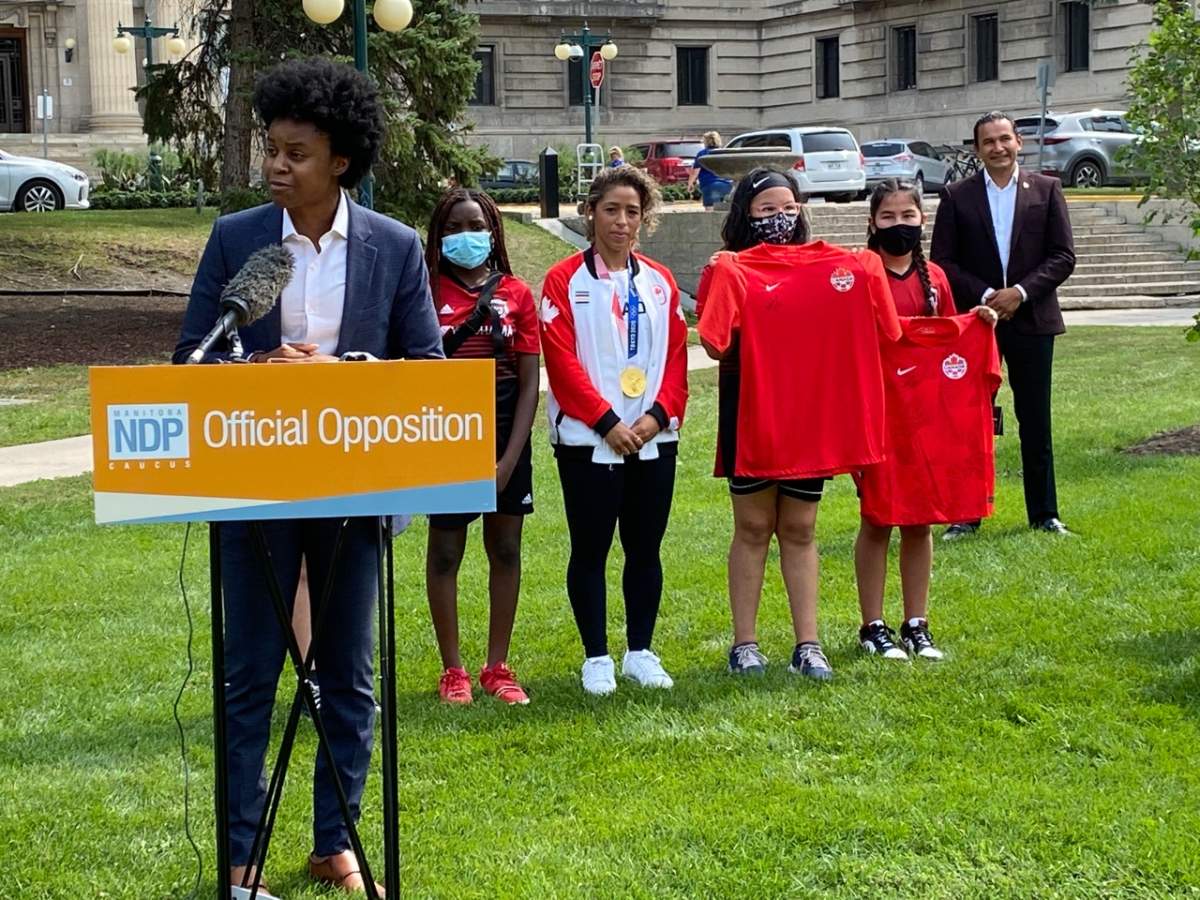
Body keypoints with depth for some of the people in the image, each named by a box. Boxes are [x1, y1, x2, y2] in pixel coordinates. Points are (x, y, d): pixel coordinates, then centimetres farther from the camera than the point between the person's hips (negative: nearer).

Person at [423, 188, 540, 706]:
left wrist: (509, 459, -5)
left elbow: (530, 382, 1)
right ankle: (452, 670, 13)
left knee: (505, 548, 7)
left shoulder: (516, 294, 3)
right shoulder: (428, 292, -2)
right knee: (445, 550, 2)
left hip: (506, 431, 2)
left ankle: (497, 667, 17)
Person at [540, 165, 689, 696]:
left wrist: (658, 415, -8)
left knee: (645, 549, 9)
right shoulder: (565, 281, -2)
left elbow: (676, 357, 7)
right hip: (587, 440, -4)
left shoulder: (660, 283, 10)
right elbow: (562, 361, -9)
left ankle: (640, 652, 19)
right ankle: (596, 658, 11)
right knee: (591, 550, 2)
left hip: (653, 439, 4)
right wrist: (607, 421, -13)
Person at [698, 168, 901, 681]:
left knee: (799, 530, 9)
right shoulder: (734, 270, -4)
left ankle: (807, 645, 13)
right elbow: (716, 345, -15)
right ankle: (744, 644, 13)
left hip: (813, 413, 3)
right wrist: (720, 282, -27)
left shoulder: (837, 266, 7)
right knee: (753, 529, 6)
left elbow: (881, 331, 7)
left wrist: (868, 275, -8)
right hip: (753, 415, -3)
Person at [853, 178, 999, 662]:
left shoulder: (934, 278, 10)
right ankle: (873, 627, 11)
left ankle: (916, 626, 17)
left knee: (920, 521, 8)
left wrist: (979, 324, 0)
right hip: (876, 410, -4)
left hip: (927, 413, 4)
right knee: (877, 519, 2)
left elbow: (949, 338, 18)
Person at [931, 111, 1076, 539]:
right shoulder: (957, 196, 3)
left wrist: (1020, 292, -12)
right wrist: (985, 295, -12)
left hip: (1031, 320, 0)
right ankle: (966, 514, 7)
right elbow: (942, 262, 0)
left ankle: (1044, 514, 13)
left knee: (1036, 422, 5)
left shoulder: (1046, 189, 4)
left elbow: (1063, 256, 1)